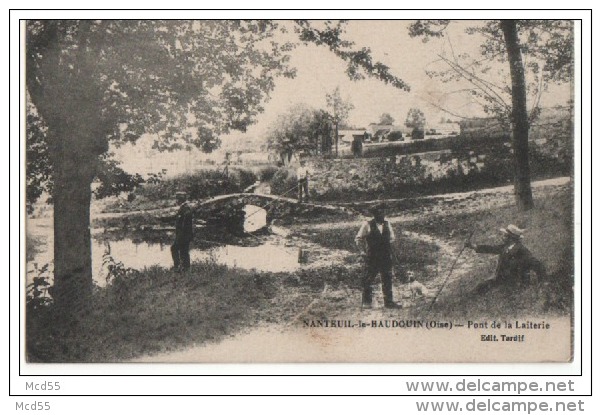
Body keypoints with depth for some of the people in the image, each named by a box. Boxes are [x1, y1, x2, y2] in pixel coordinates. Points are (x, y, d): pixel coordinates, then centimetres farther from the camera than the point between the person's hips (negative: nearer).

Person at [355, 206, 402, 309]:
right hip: (372, 257, -4)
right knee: (368, 280, 3)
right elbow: (358, 239, 4)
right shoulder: (367, 225, -4)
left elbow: (391, 238, 22)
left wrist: (389, 250, 12)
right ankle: (366, 301, 16)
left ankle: (388, 302, 9)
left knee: (387, 279, 4)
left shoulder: (387, 224, 8)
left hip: (386, 257, 4)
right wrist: (363, 251, -1)